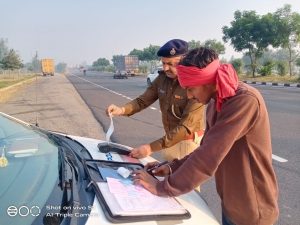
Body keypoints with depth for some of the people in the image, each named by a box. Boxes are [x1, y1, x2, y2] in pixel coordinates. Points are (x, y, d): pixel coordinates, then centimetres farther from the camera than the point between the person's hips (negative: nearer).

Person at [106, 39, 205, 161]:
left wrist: (152, 147, -34)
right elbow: (143, 100, -1)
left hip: (189, 142, -5)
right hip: (170, 139, 6)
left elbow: (186, 127, -30)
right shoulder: (162, 78, -6)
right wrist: (122, 110, -22)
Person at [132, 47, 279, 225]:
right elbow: (207, 149, 8)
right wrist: (173, 167, -4)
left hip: (251, 210, -7)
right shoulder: (215, 104, 1)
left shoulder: (246, 101, -28)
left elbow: (209, 157, -31)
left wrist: (162, 187, -23)